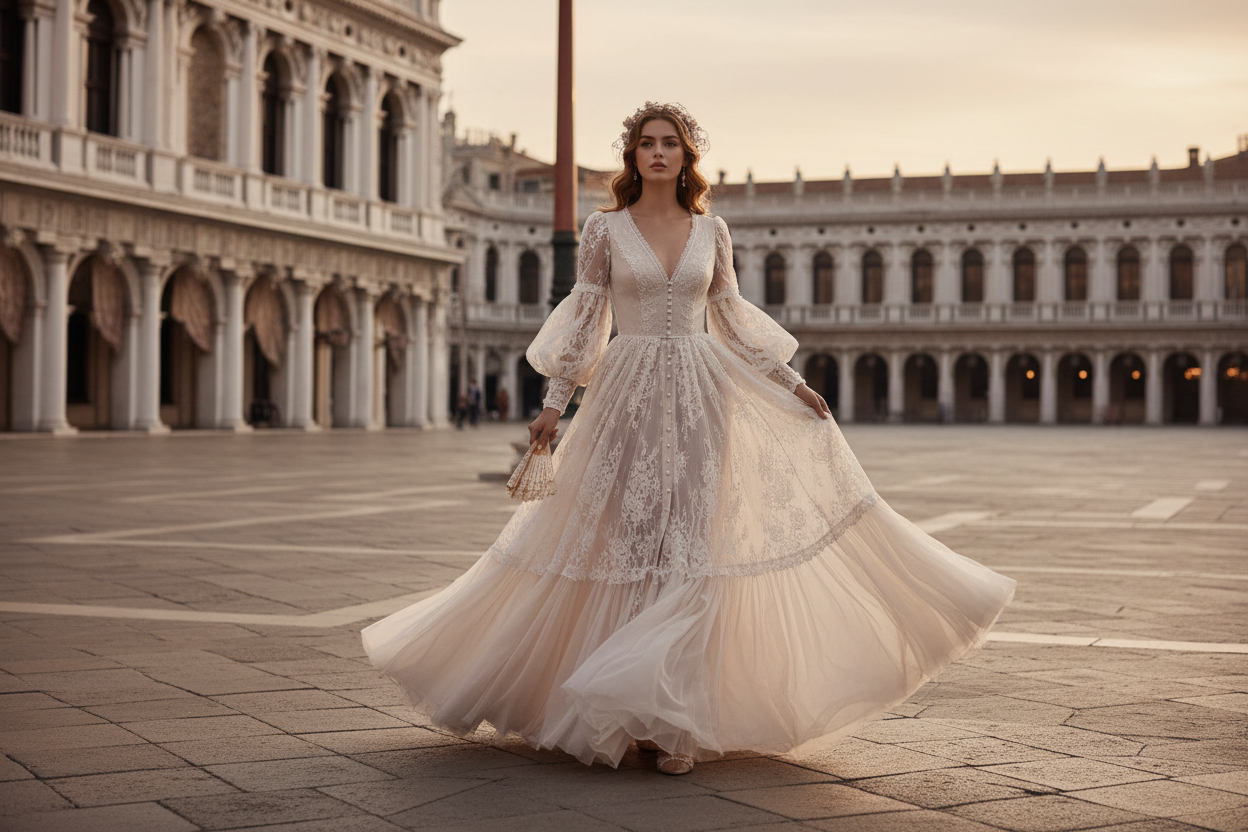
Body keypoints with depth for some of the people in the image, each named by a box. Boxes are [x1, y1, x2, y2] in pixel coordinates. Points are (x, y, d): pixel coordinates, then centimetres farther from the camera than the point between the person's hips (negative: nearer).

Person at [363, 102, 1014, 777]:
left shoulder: (711, 231, 9)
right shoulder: (604, 228, 2)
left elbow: (732, 319, 15)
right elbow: (583, 319, 1)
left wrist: (791, 383, 14)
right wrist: (554, 402, -5)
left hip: (702, 398, 2)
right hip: (629, 398, -1)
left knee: (690, 552, -4)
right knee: (628, 547, -2)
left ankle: (673, 721, 0)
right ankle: (636, 712, 13)